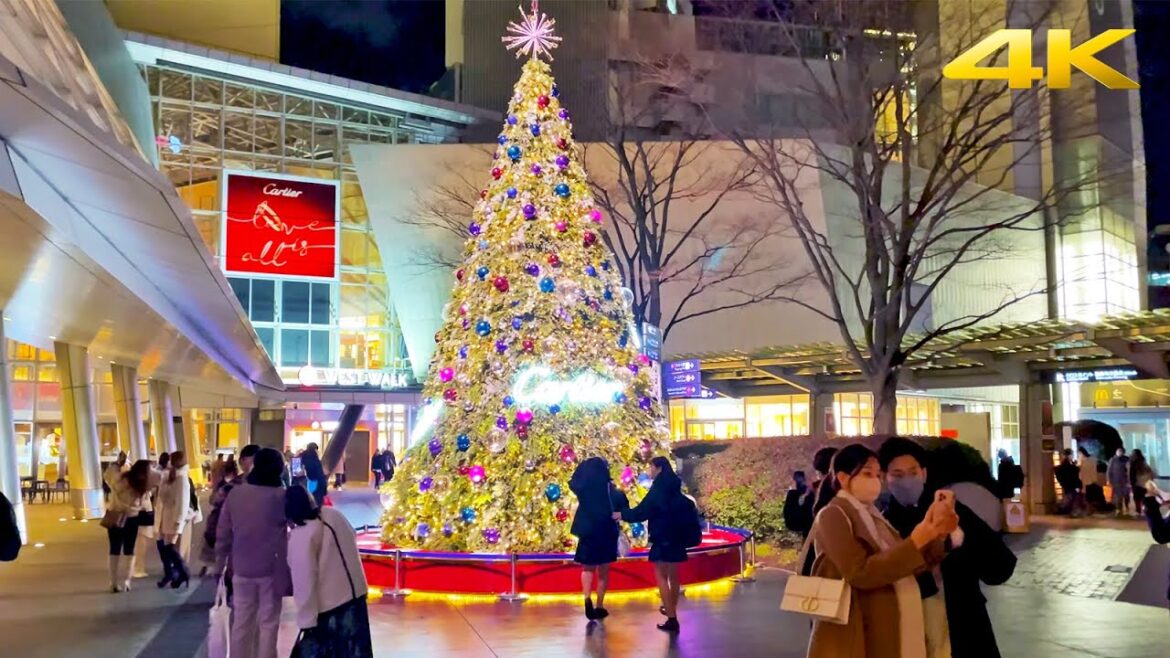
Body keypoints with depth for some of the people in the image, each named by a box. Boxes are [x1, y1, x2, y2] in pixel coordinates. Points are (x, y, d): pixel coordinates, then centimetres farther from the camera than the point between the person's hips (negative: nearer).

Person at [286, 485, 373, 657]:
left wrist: (307, 620, -16)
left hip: (329, 604, -7)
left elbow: (304, 581, -20)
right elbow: (350, 543, 17)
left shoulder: (301, 537, -19)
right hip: (356, 593, 7)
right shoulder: (334, 514, 2)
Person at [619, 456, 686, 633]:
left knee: (661, 576, -4)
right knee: (673, 575, 19)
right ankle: (671, 610, 34)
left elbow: (643, 510, -13)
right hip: (676, 536, 8)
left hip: (663, 538, -8)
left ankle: (672, 618, -10)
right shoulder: (674, 487, 10)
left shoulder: (659, 487, -13)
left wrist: (623, 514, 1)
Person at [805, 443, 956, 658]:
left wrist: (936, 534, -6)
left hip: (891, 635, 8)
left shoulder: (873, 516, 15)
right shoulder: (833, 515, -9)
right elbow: (860, 573, -21)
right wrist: (915, 541, -23)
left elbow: (907, 565, 10)